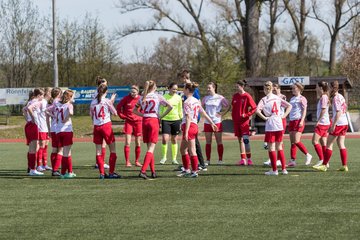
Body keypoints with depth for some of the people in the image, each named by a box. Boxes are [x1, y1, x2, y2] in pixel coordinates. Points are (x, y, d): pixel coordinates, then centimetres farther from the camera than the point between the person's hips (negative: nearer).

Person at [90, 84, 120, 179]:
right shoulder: (107, 101, -6)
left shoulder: (93, 102, 5)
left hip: (96, 127, 4)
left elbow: (91, 115, 12)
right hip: (106, 125, -4)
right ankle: (111, 172, -1)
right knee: (112, 149, 4)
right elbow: (115, 113, 1)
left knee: (98, 151, 5)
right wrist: (112, 102, 12)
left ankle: (101, 173, 2)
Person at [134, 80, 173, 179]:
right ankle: (143, 171, -19)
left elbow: (135, 110, 14)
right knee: (151, 148, -5)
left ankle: (153, 172, 15)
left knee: (149, 147, 14)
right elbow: (170, 107, -9)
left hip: (144, 122, 4)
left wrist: (143, 115, 9)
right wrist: (161, 116, -2)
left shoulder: (142, 98, 8)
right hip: (154, 121, -4)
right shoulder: (158, 97, -2)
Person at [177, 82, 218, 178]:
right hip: (195, 126, 9)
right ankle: (186, 170, 22)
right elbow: (204, 113, 18)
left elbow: (188, 118, -18)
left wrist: (186, 132, -20)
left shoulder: (187, 102, -13)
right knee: (183, 149, 18)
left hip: (189, 126, -9)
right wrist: (212, 123, 26)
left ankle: (194, 172, -2)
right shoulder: (196, 101, 13)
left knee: (192, 150, -4)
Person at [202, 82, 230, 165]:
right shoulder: (205, 98, 8)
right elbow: (201, 107, 22)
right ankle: (208, 160, 8)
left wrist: (222, 114, -7)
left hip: (217, 122, -4)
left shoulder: (220, 98, -3)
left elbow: (228, 106, 1)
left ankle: (220, 160, 5)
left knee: (219, 142, 1)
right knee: (208, 142, 4)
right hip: (207, 122, 4)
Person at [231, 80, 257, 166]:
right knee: (240, 140, 9)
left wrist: (246, 115, -14)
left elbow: (254, 108, -8)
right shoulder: (235, 96, 9)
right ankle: (243, 159, 13)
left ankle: (249, 159, -7)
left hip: (244, 121, -6)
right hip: (236, 121, 6)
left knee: (245, 139, -12)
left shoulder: (247, 96, -8)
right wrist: (233, 116, 9)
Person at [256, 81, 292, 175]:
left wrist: (264, 117, -9)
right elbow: (289, 106, 9)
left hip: (270, 126, -5)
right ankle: (284, 169, 11)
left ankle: (274, 170, 3)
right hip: (279, 125, 5)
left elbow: (258, 110, -21)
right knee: (279, 147, 14)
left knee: (271, 148, 2)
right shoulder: (277, 98, 7)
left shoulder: (264, 99, -7)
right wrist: (284, 115, 6)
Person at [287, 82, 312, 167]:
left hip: (298, 121, -8)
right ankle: (293, 160, 4)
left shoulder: (302, 99, -4)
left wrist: (302, 120, -19)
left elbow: (304, 110, -9)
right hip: (292, 121, 8)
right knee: (292, 142, 4)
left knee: (296, 141, -15)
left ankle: (308, 155, -1)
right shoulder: (292, 99, 19)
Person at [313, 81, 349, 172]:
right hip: (345, 123, 9)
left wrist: (333, 125, -23)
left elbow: (338, 112, -22)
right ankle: (345, 166, 6)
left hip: (338, 123, -9)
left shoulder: (336, 98, -14)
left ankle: (324, 165, -2)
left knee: (329, 144, -4)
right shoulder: (341, 97, 14)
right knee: (341, 144, 9)